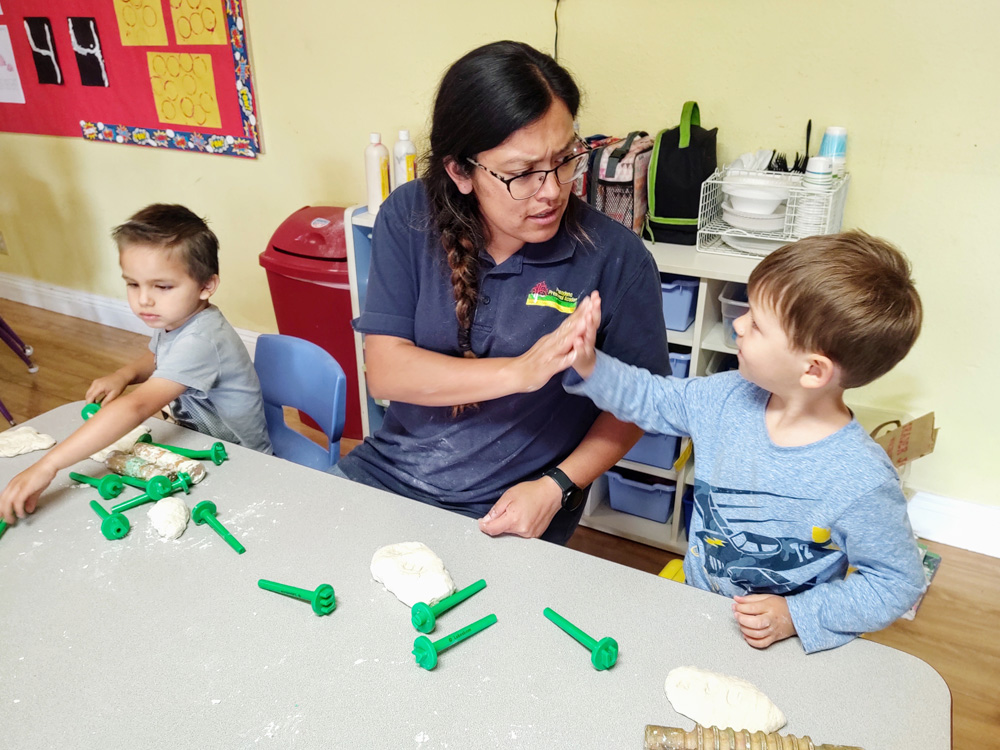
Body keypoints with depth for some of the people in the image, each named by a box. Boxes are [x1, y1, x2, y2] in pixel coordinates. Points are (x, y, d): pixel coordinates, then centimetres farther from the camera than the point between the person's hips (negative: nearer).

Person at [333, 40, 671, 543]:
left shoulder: (615, 258, -13)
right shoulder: (409, 217, -7)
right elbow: (384, 371, -12)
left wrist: (554, 488, -15)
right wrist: (519, 373, -25)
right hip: (387, 469, 3)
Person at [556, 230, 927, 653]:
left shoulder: (862, 483, -25)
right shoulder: (725, 400, -10)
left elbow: (897, 583, -14)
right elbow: (649, 398, 4)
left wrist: (795, 617, -22)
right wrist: (589, 366, -11)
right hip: (691, 610, 1)